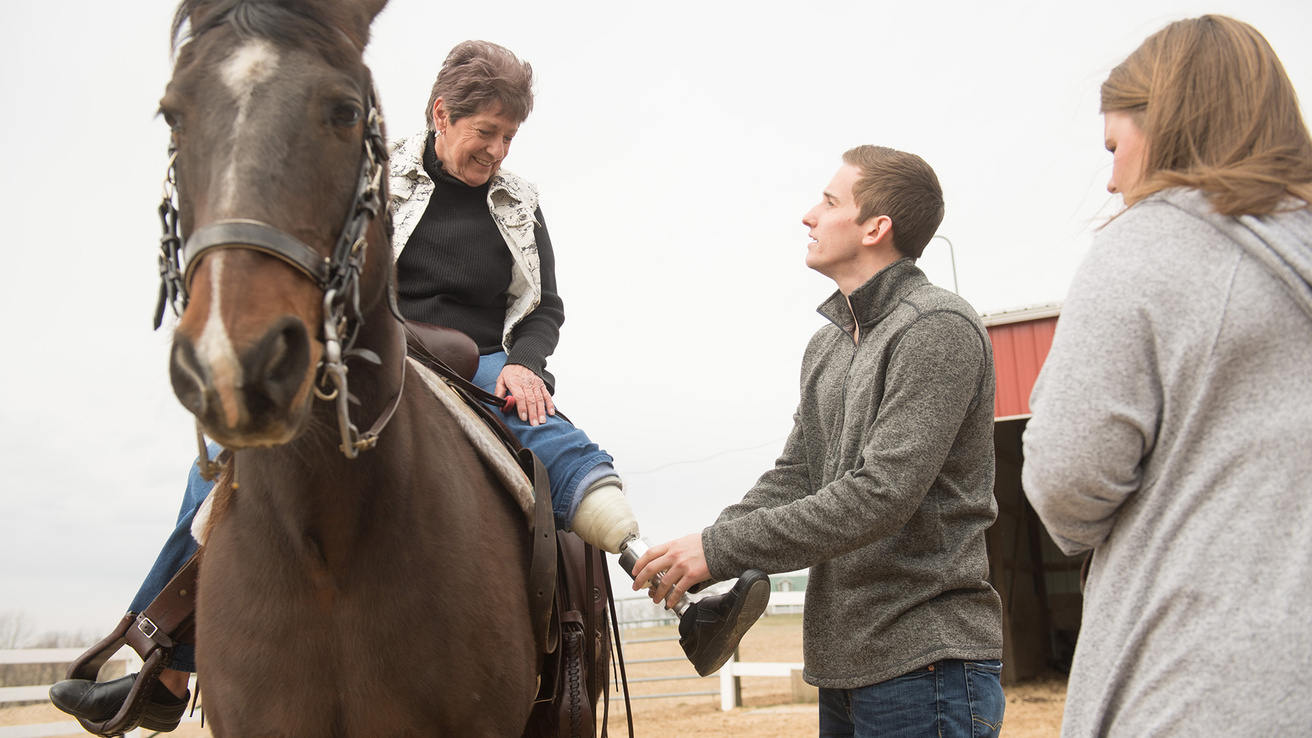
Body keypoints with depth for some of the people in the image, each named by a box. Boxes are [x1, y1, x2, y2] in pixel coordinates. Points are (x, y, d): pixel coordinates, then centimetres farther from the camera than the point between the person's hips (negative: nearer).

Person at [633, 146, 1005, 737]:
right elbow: (793, 477, 11)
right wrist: (698, 558, -5)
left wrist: (721, 549, -21)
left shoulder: (939, 328, -14)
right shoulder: (825, 346, 15)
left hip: (924, 665, -8)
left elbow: (881, 494, -22)